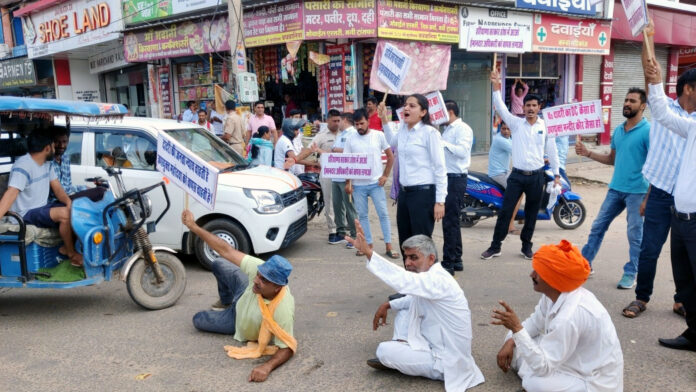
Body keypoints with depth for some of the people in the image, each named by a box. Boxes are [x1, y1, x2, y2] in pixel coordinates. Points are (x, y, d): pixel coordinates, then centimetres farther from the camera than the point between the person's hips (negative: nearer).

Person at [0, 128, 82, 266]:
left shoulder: (47, 163, 6)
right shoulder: (23, 167, -22)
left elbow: (57, 188, 5)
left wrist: (69, 202, -17)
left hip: (43, 207, 9)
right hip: (26, 214, -9)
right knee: (65, 213, -30)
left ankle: (67, 245, 5)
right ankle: (71, 253, -12)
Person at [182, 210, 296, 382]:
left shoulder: (282, 310, -48)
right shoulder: (260, 268, -38)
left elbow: (287, 348, -37)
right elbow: (226, 250, -32)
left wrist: (267, 366, -55)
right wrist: (194, 227, -32)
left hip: (241, 323, -3)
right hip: (244, 295, 4)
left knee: (198, 320, 8)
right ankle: (226, 303, 43)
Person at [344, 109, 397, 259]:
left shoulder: (378, 135, -2)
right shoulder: (351, 140, 2)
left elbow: (391, 156, 2)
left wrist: (385, 175, -4)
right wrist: (348, 183, -1)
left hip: (376, 183, -2)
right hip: (358, 184, 2)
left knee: (383, 214, -2)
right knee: (362, 215, 8)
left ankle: (389, 246, 3)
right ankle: (368, 244, 19)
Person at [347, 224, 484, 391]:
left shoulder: (438, 281, -27)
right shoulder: (429, 277, 3)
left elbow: (403, 280, -43)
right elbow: (414, 299, 22)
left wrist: (368, 252, -49)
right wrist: (388, 305, 5)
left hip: (445, 363, -10)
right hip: (434, 344, 10)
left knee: (384, 350, -16)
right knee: (403, 310, 13)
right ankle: (401, 350, 7)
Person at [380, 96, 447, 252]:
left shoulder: (429, 132, -11)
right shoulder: (403, 128, 9)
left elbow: (440, 168, -12)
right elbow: (393, 142, 35)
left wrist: (440, 201, -14)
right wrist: (384, 120, 24)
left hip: (423, 193, -7)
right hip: (404, 192, 7)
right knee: (405, 244, 13)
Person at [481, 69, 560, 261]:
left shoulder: (546, 127, 4)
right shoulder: (516, 123, 1)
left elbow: (552, 151, 9)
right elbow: (501, 108, -11)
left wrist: (556, 174, 8)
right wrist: (496, 86, -22)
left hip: (536, 176, 1)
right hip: (517, 175, -1)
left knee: (531, 214, 10)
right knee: (505, 211, -1)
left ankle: (526, 246, 24)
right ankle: (495, 246, 7)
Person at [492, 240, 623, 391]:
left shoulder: (569, 317, -35)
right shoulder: (555, 293, -9)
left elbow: (542, 367, -30)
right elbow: (534, 323, 9)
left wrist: (516, 328, -34)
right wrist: (511, 342, -6)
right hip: (574, 358, 8)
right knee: (514, 341, 5)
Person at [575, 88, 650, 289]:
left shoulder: (648, 130, -11)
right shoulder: (618, 130, 11)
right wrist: (587, 153, 6)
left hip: (637, 191, -6)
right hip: (615, 189, 7)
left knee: (635, 235, 4)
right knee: (597, 227, 9)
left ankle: (630, 274, 16)